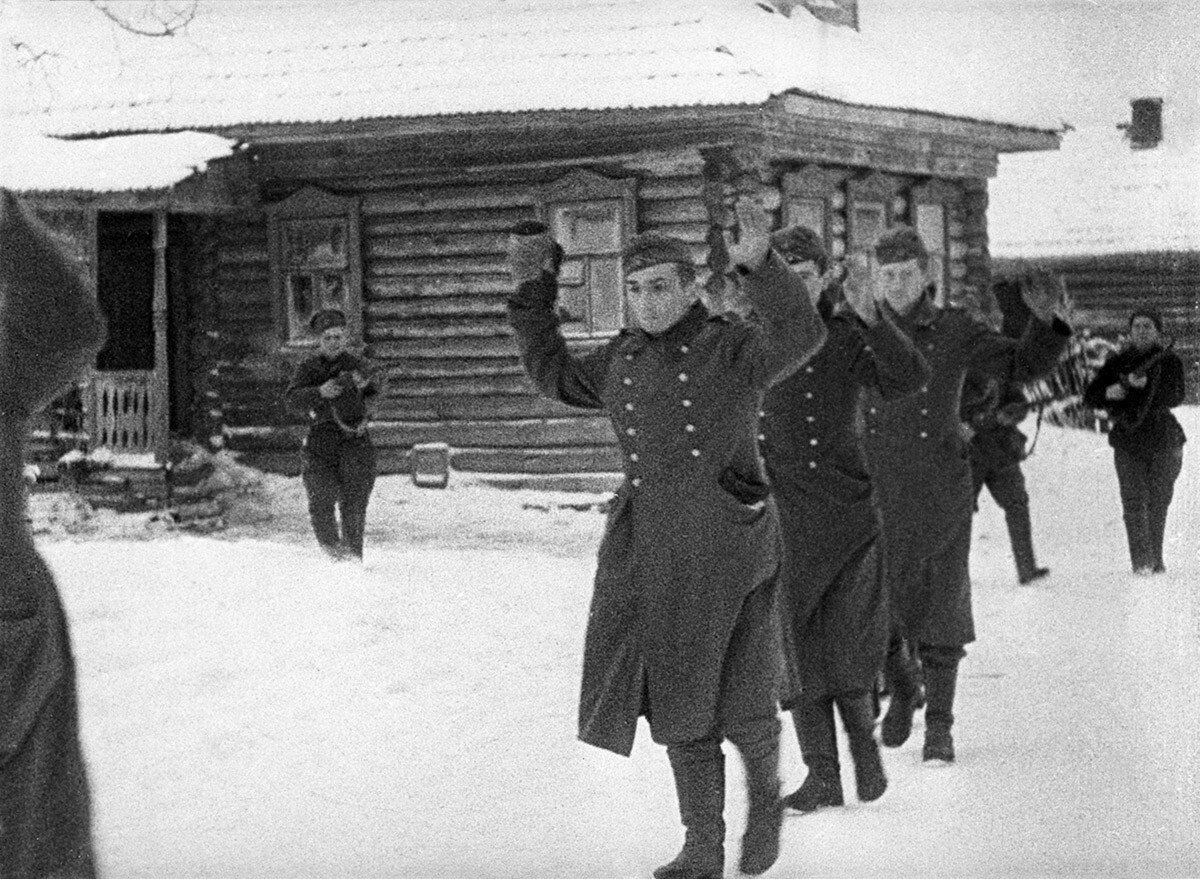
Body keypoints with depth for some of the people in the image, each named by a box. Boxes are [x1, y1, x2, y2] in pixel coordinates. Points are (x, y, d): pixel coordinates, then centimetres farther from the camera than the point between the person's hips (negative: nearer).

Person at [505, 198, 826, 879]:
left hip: (731, 546, -5)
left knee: (741, 701, -1)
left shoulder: (734, 351, -6)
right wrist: (534, 291, 19)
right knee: (681, 697, 6)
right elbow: (555, 375, 26)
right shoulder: (622, 362, 10)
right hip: (651, 551, 5)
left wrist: (761, 265, -39)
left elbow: (801, 337, -25)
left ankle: (765, 796, 30)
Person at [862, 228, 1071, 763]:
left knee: (939, 604, 0)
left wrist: (1044, 319, -21)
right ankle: (901, 688, 30)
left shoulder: (954, 332, -1)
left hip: (939, 492, -1)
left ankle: (939, 724, 10)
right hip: (875, 492, 1)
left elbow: (1023, 366, -4)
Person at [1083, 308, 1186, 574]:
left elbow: (1175, 397, -14)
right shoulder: (1116, 363, 4)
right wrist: (1108, 393, -18)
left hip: (1163, 440, 0)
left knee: (1158, 502, 7)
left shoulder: (1170, 361, 1)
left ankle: (1156, 559, 19)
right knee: (1134, 502, -9)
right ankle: (1141, 560, -8)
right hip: (1128, 440, 0)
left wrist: (1144, 384, -28)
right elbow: (1090, 397, 3)